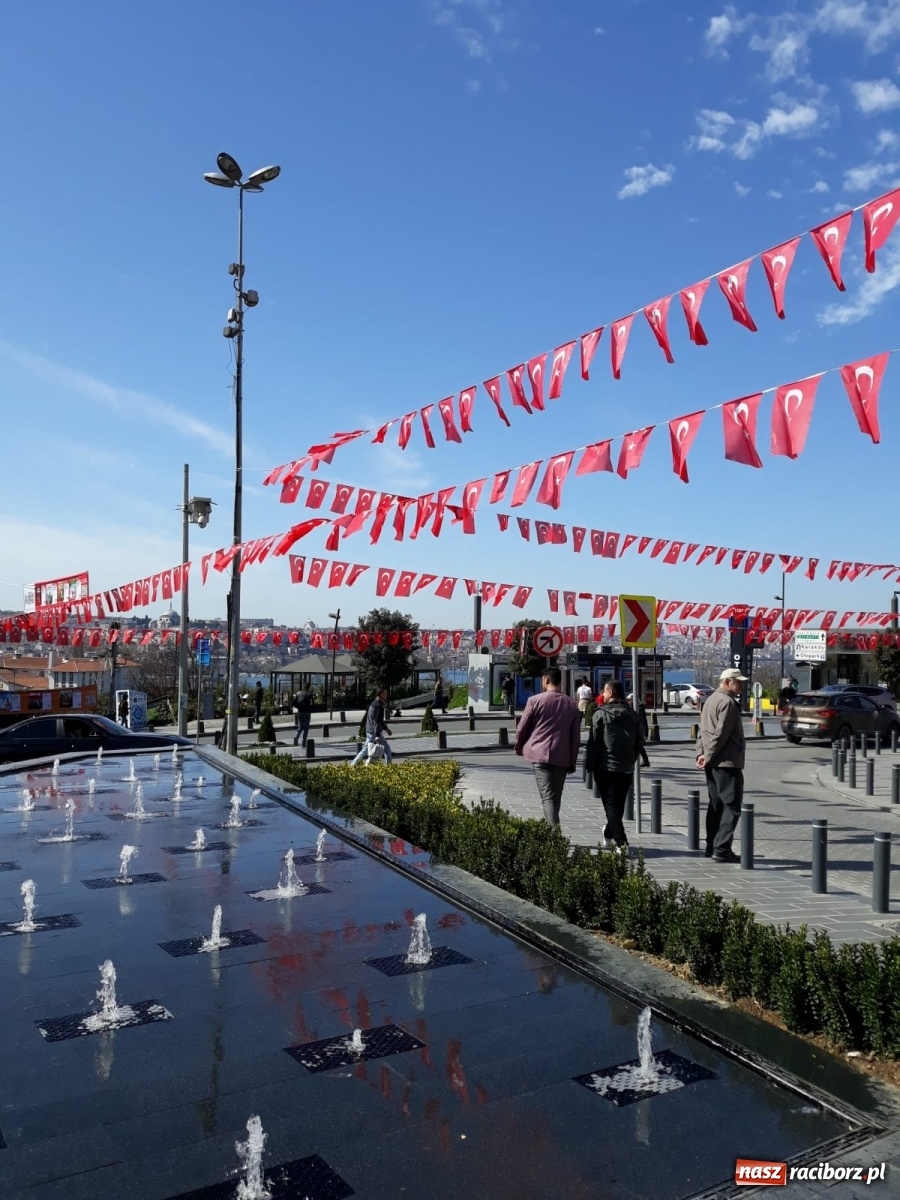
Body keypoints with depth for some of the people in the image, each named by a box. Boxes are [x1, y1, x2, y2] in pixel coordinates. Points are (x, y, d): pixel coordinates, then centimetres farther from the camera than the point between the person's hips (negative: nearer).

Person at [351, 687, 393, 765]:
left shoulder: (374, 704, 16)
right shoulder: (379, 706, -16)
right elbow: (377, 722, -23)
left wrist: (386, 728, 30)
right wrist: (377, 735, -27)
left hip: (369, 732, 10)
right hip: (375, 732, -10)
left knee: (366, 749, 14)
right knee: (386, 747, 1)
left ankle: (353, 765, 12)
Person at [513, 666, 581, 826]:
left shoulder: (535, 700, -4)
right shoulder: (572, 704, 8)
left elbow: (522, 727, 0)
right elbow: (575, 736, 9)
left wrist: (519, 746, 19)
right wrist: (572, 762, 16)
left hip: (540, 754, -4)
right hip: (562, 757, 4)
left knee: (548, 797, -9)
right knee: (556, 797, 16)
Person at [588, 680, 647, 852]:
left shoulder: (600, 714, -8)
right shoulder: (632, 715, 7)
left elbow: (594, 743, -10)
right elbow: (639, 741, 8)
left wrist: (590, 766, -3)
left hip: (606, 767, -5)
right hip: (626, 769, 5)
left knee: (611, 805, -2)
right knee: (618, 805, 17)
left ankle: (621, 842, -12)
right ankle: (609, 834, 32)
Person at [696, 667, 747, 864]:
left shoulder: (711, 700, 17)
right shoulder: (728, 702, -14)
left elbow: (703, 730, 16)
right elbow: (721, 734, -19)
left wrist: (701, 753, 7)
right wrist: (708, 756, -13)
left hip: (713, 763, 10)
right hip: (727, 762, -10)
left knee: (716, 804, 14)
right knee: (731, 806, -6)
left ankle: (712, 847, 17)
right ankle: (722, 849, -8)